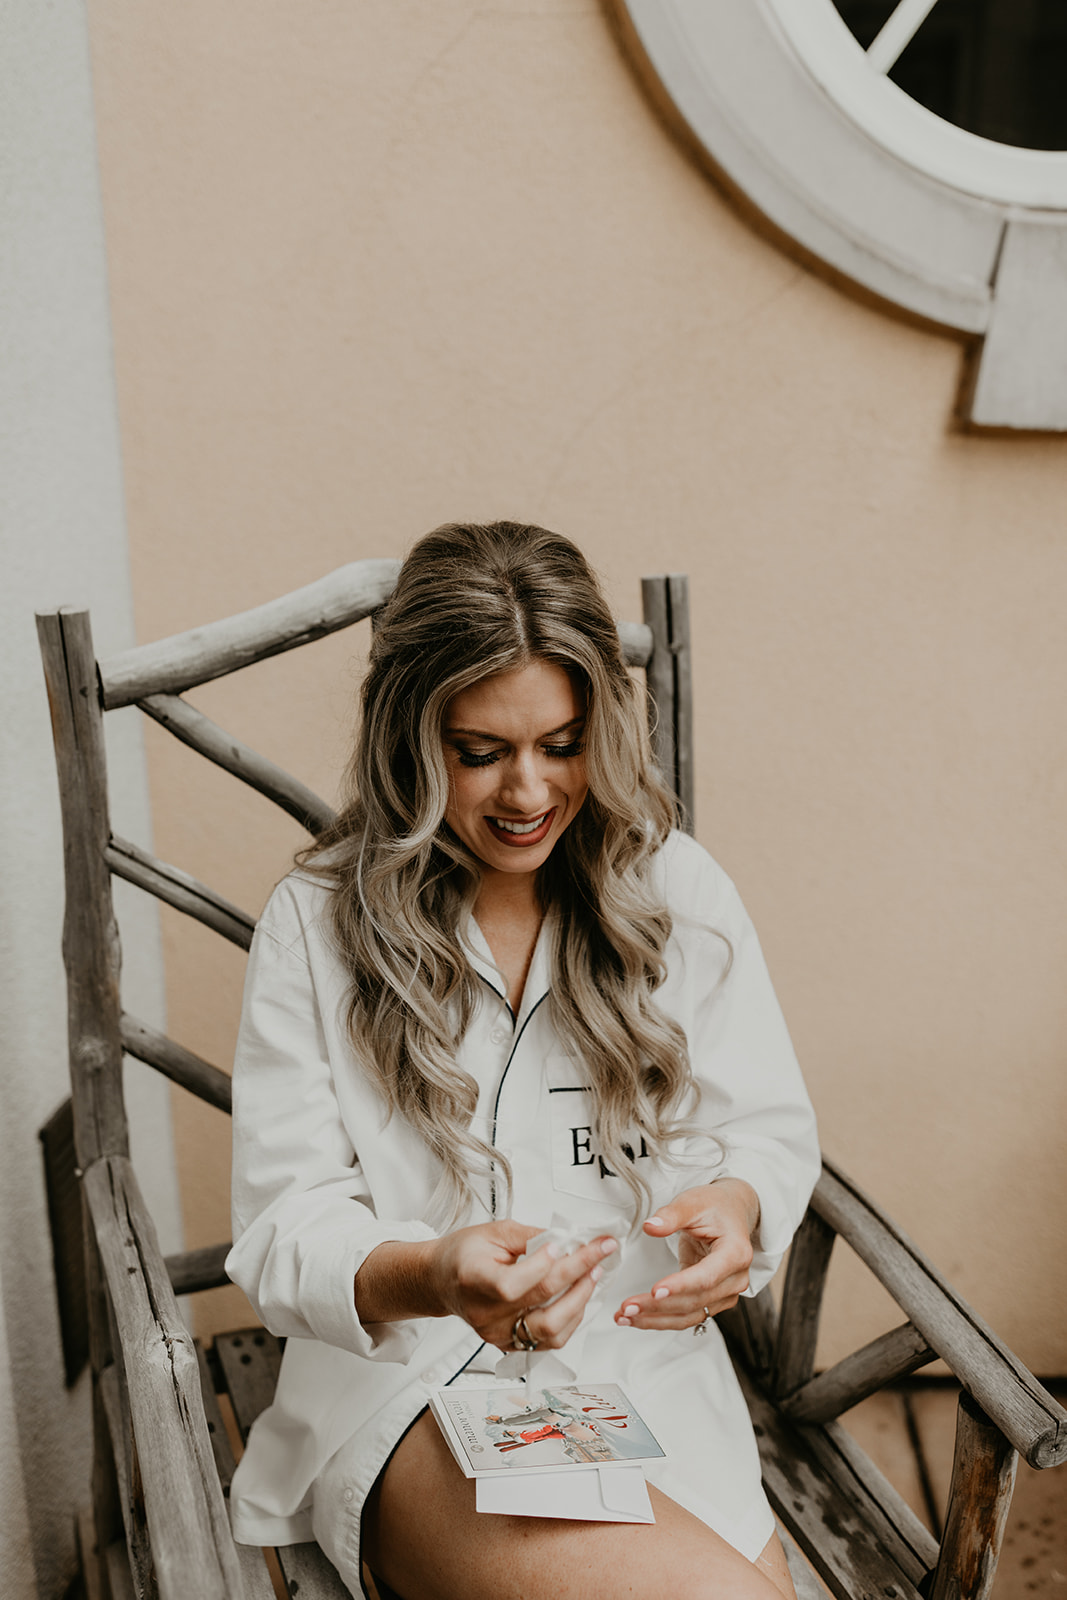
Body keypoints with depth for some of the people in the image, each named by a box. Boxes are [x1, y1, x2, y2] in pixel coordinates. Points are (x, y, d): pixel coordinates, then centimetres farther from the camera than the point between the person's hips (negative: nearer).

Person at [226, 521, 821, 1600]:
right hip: (405, 1379, -3)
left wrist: (738, 1206, -17)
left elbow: (770, 1129, 8)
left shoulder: (679, 891, 2)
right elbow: (286, 1224, -7)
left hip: (645, 1362, 3)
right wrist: (427, 1276, -30)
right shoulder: (316, 923, -4)